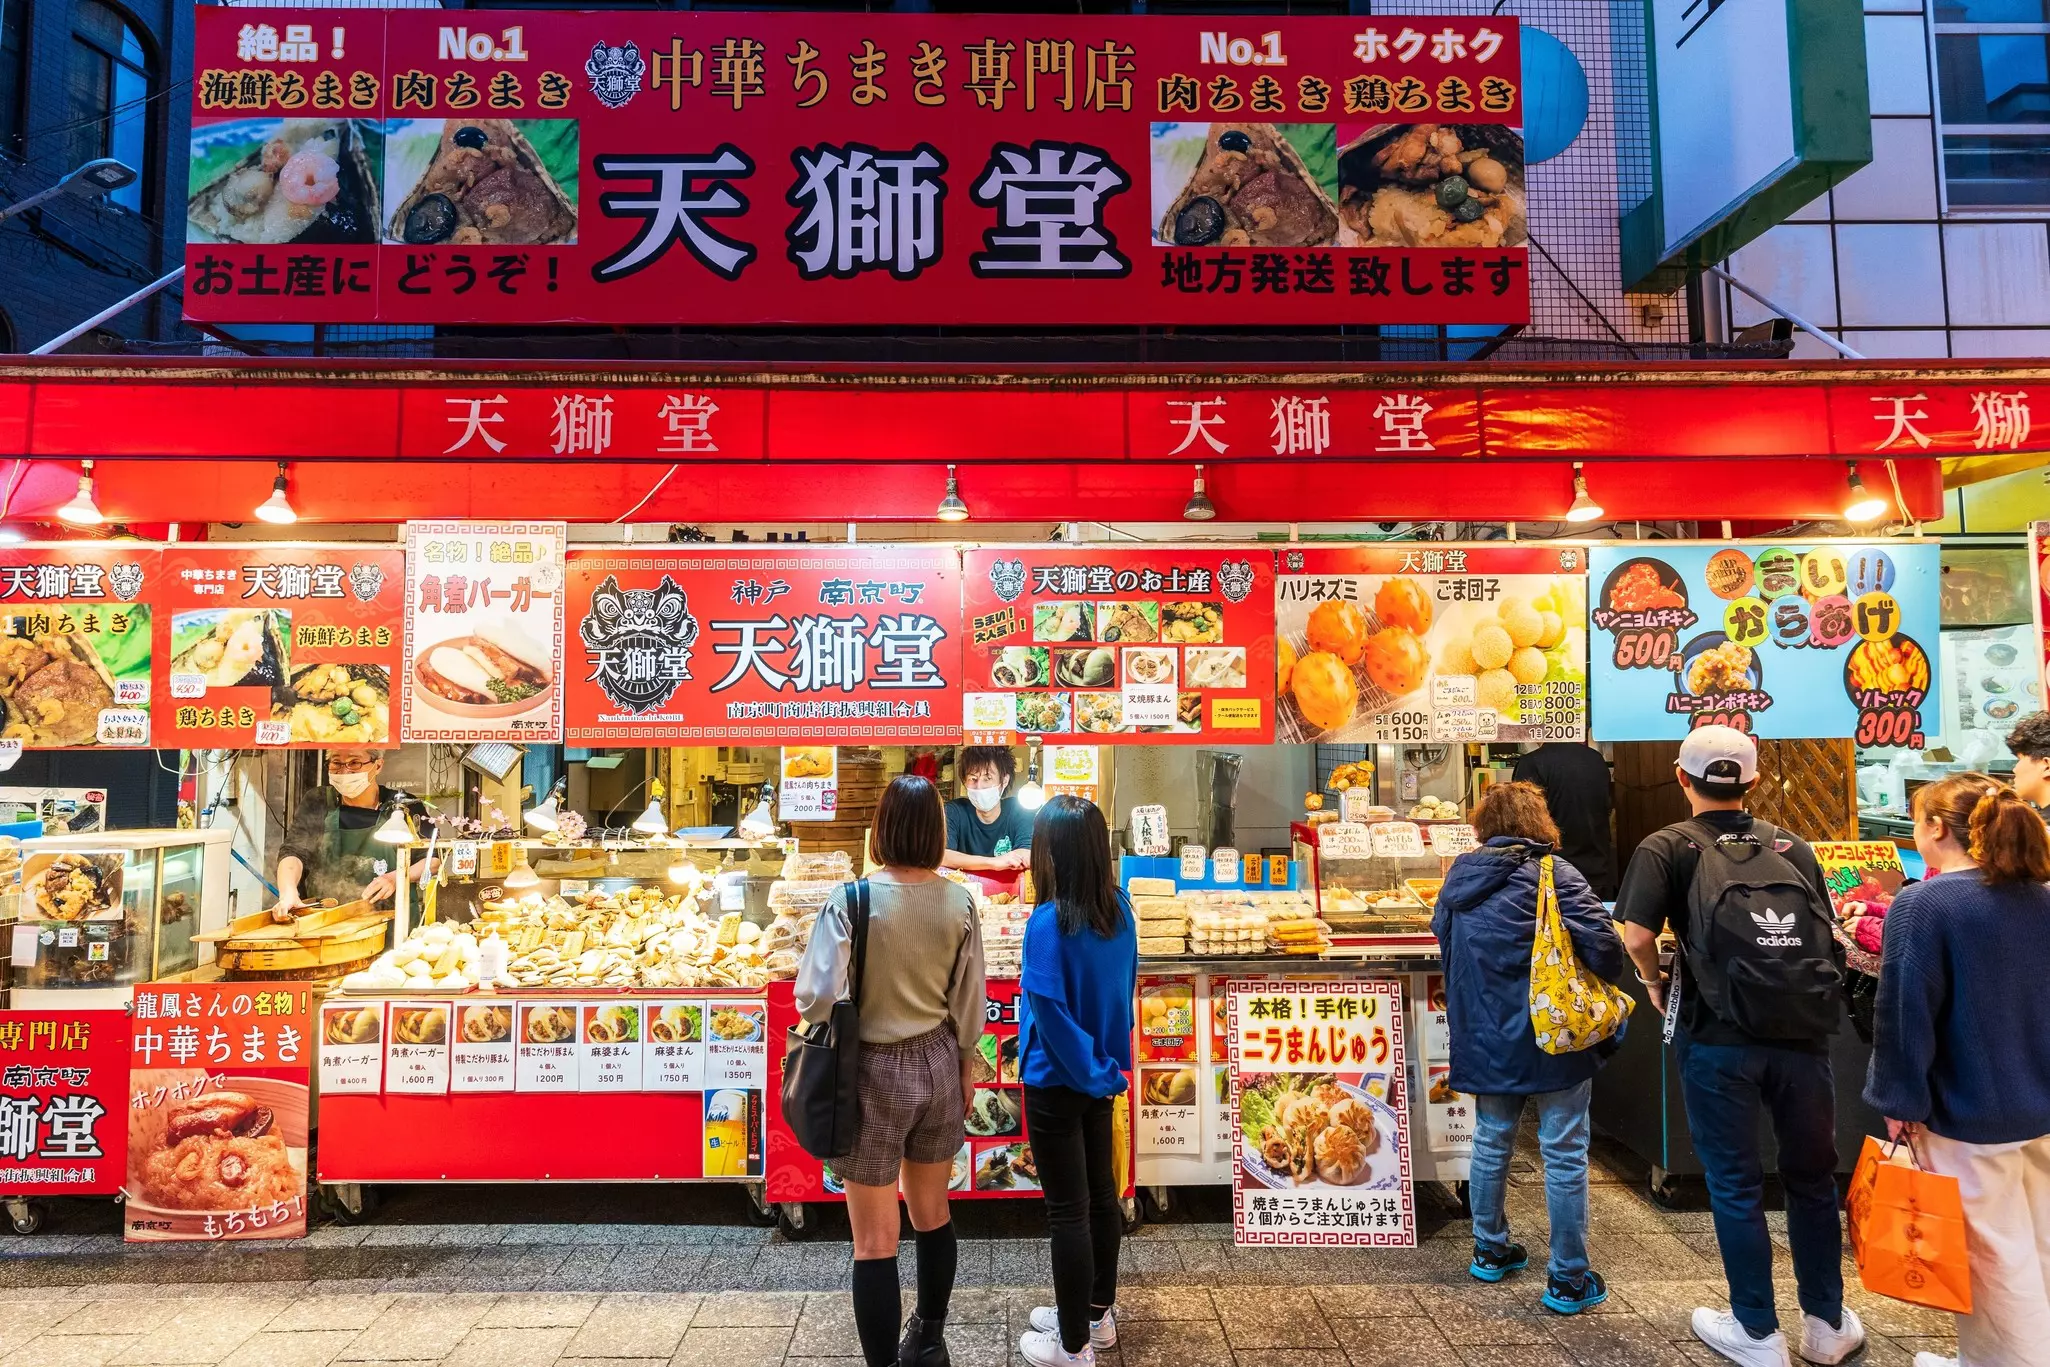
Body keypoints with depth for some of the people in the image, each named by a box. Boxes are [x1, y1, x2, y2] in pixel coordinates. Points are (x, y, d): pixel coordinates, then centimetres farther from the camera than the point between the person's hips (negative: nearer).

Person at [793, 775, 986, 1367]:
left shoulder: (851, 901, -19)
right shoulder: (960, 903, -7)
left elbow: (815, 1000, -20)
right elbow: (968, 1004, 2)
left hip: (874, 1073, -4)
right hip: (938, 1066, 5)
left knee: (875, 1240, 9)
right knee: (932, 1215, 24)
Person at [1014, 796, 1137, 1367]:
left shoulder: (1048, 923, -26)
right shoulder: (1120, 911, -4)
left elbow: (1051, 1014, -24)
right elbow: (1126, 988, 6)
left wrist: (1096, 1074, -12)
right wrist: (1107, 1066, 13)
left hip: (1059, 1083, -7)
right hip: (1100, 1074, 7)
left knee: (1068, 1211, 7)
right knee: (1101, 1194, 20)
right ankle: (1097, 1312, 38)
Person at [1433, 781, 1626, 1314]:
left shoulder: (1460, 876, 4)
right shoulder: (1552, 873, -14)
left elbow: (1440, 931, 17)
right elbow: (1602, 941, -19)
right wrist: (1603, 991, 2)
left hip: (1484, 1037, 6)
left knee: (1491, 1143, 18)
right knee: (1564, 1155, 6)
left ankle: (1490, 1250, 32)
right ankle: (1568, 1279, 15)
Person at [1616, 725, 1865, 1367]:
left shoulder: (1667, 847, -2)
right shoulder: (1792, 847, 10)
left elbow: (1637, 936, -14)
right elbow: (1827, 938, 10)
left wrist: (1655, 983, 5)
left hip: (1720, 1038, -3)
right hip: (1806, 1033, 4)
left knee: (1735, 1185, 11)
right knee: (1812, 1177, 21)